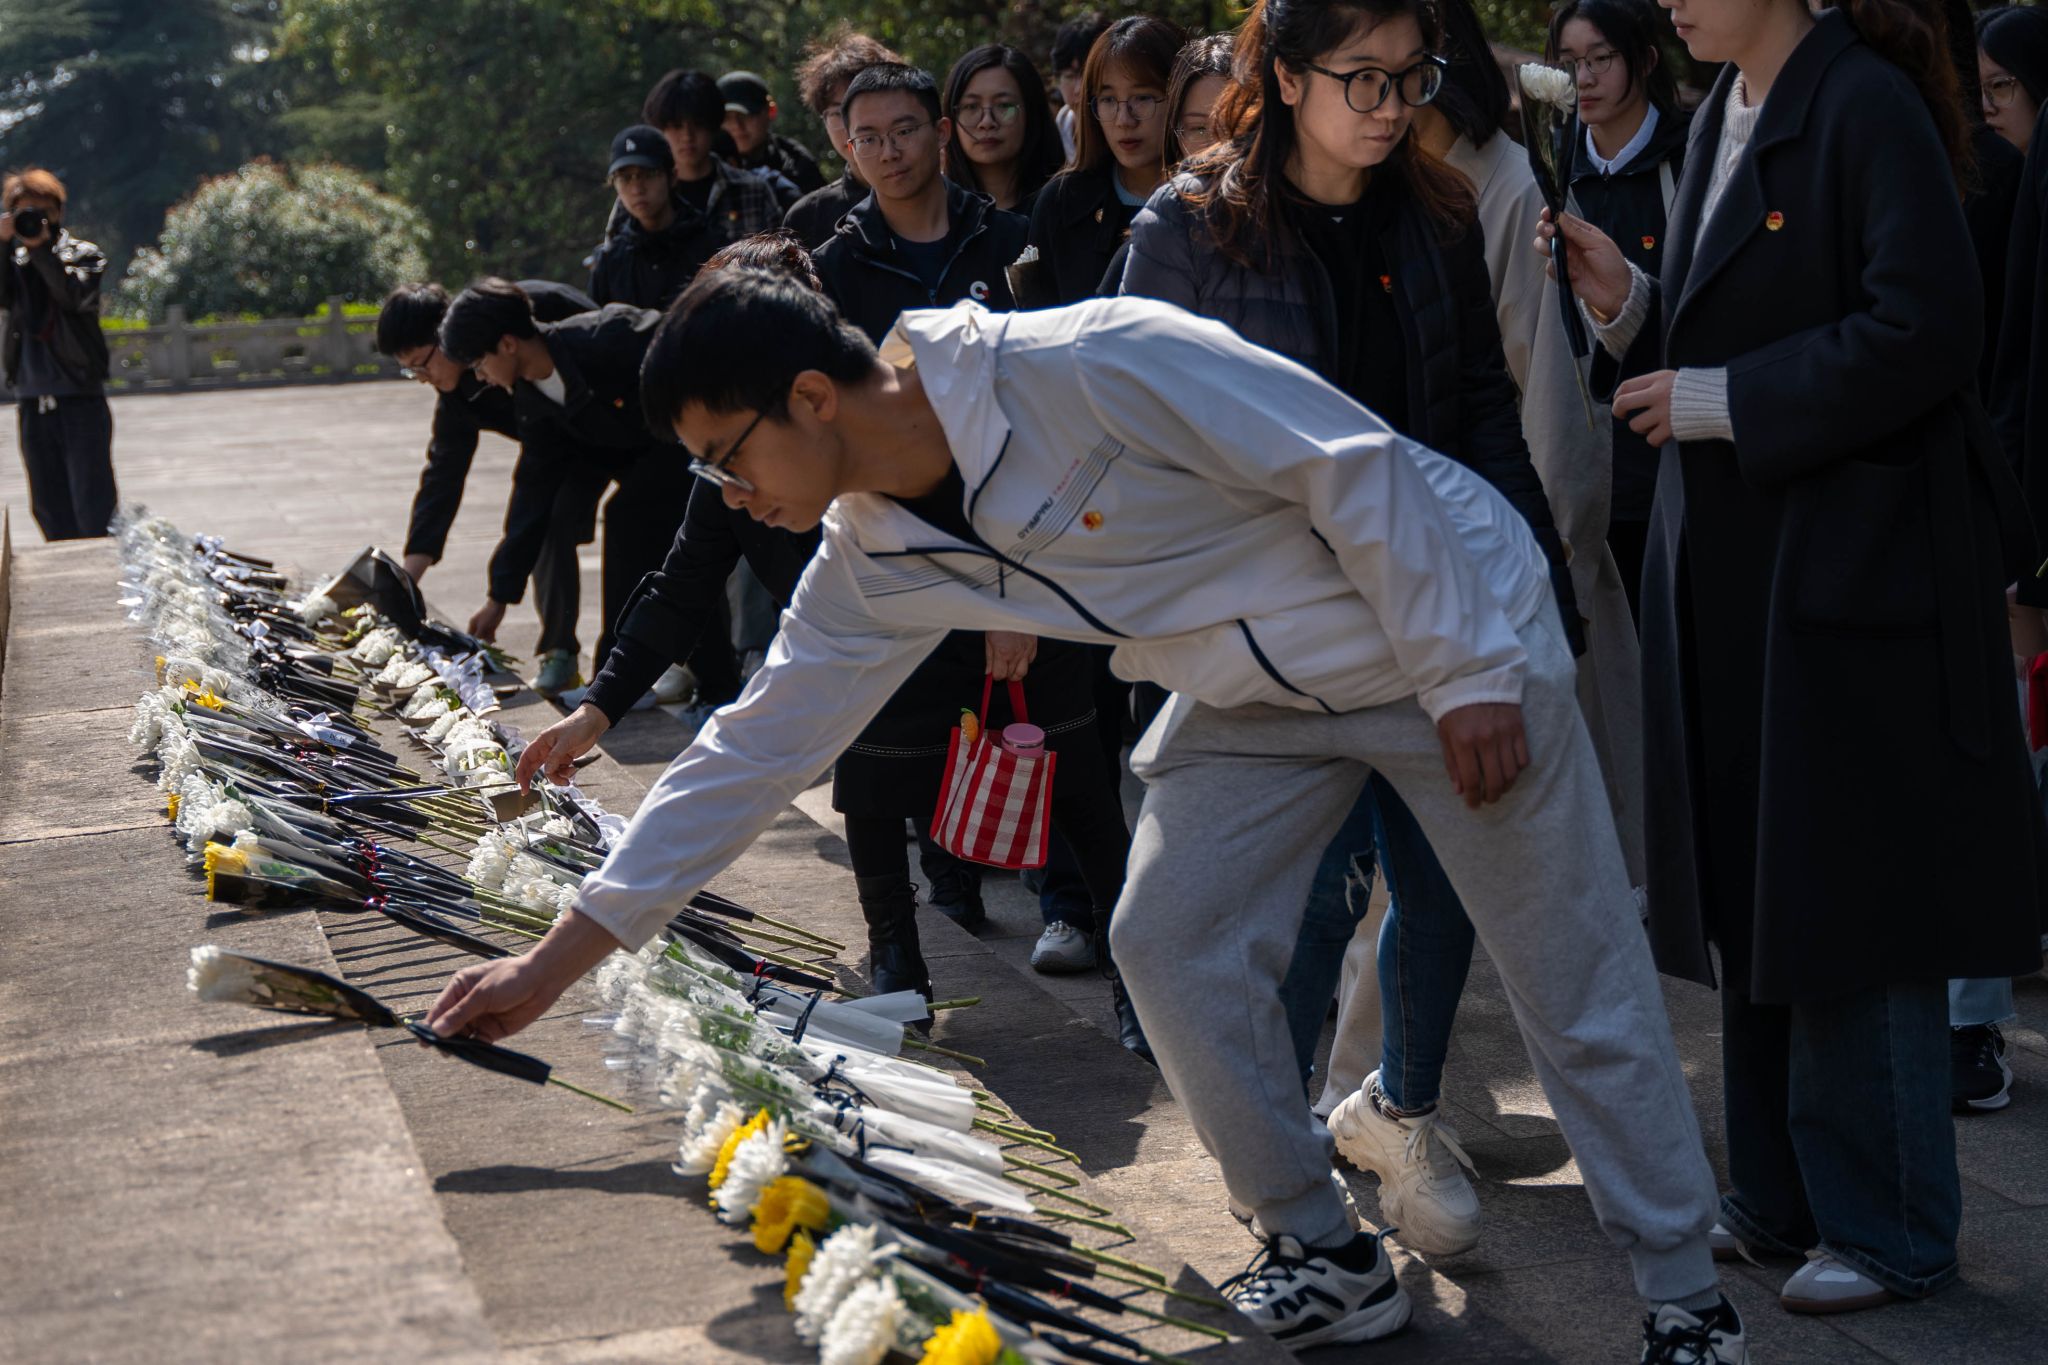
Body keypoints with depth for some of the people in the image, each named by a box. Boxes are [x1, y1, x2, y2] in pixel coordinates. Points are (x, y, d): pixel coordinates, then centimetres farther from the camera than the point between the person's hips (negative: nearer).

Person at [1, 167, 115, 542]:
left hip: (80, 400, -4)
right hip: (32, 401, 4)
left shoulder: (84, 254, 3)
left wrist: (41, 247, -18)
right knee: (50, 510, 8)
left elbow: (73, 295, -16)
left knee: (92, 508, -6)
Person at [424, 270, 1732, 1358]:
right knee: (1172, 946, -1)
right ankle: (1328, 1257, 15)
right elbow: (755, 748, 0)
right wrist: (560, 958, 0)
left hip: (1448, 619, -7)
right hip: (1256, 695, 7)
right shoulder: (878, 559, -7)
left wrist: (1466, 672, -20)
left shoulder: (1090, 364, -30)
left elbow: (1354, 466, -24)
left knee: (1579, 988, -2)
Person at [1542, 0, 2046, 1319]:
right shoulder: (1720, 120, 12)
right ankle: (1785, 1198, 26)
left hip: (1852, 567, -9)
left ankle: (1889, 1229, 13)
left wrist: (1719, 401, -17)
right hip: (1731, 572, 9)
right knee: (1752, 898, 13)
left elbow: (1925, 332, -21)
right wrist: (1633, 304, 1)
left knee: (1850, 905, -1)